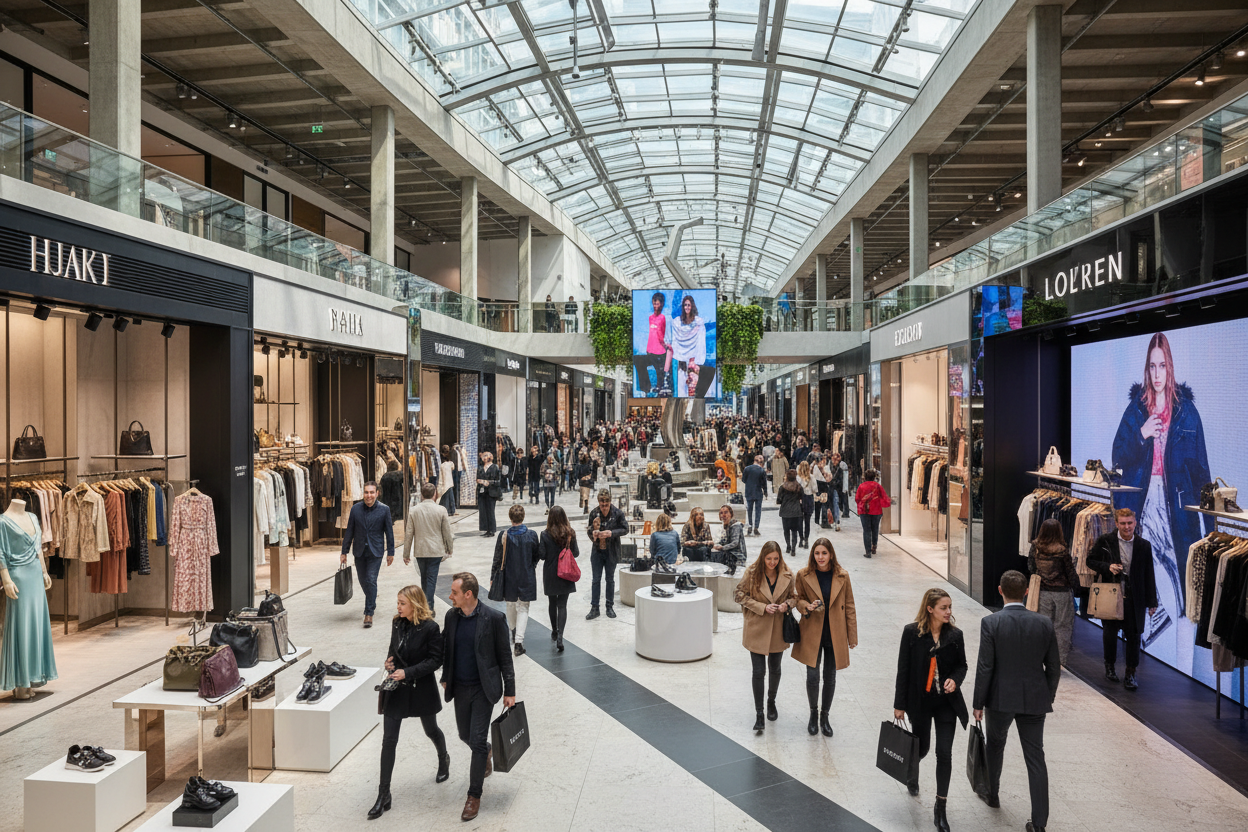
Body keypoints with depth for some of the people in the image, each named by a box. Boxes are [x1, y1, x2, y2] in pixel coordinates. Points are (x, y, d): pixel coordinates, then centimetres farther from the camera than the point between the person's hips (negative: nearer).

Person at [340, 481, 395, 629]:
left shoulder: (384, 509, -6)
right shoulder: (356, 509, 0)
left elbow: (389, 532, 0)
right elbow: (349, 531, 5)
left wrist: (390, 552, 0)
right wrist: (344, 552, 5)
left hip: (375, 551, -3)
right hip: (359, 551, 3)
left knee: (371, 580, -10)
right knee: (363, 580, 13)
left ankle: (369, 613, -3)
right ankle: (372, 603, 39)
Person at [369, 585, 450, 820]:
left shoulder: (430, 628, -18)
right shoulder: (397, 623, 0)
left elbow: (435, 660, -15)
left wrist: (408, 672, -22)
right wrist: (389, 662, -6)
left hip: (421, 688, -4)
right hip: (396, 689, 4)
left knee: (430, 730, 19)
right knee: (388, 740, 1)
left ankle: (443, 760, 52)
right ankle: (383, 796, 9)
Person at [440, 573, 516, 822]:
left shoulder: (493, 618, -16)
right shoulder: (451, 616, -2)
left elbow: (504, 656, -10)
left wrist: (509, 691, -7)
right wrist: (445, 678, 17)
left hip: (483, 689, -5)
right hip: (460, 688, 5)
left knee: (477, 740, -5)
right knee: (465, 735, 18)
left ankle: (474, 796, 10)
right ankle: (486, 754, 51)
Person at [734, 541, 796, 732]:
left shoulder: (787, 575, -6)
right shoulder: (752, 573, -12)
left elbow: (794, 596, 9)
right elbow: (739, 595, -8)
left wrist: (787, 604, -15)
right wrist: (763, 607, -17)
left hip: (778, 630, 2)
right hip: (757, 629, -2)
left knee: (775, 669, 17)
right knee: (758, 671, 1)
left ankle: (771, 702, 41)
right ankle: (759, 713, 12)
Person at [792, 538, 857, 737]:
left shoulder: (842, 576, -5)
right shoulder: (803, 575, -6)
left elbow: (849, 607, 2)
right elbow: (798, 599, 6)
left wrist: (852, 636, 2)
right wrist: (807, 606, -17)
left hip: (835, 635, 1)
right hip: (812, 633, -1)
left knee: (830, 678, 10)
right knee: (812, 677, 0)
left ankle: (824, 717, 30)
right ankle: (813, 713, 26)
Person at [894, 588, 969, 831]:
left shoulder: (955, 635, -5)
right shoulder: (912, 632, -12)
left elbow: (962, 665, 9)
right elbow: (903, 669, -7)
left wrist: (955, 680, -14)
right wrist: (899, 704, -5)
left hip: (947, 702, 1)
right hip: (919, 700, -1)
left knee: (944, 753, -1)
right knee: (922, 747, 14)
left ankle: (940, 808, 12)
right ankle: (912, 771, 50)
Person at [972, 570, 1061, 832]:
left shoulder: (991, 623, -15)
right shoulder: (1044, 623, -6)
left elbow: (985, 667, -14)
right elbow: (1053, 668, 1)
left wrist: (978, 704, -4)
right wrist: (1048, 698, 16)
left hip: (1001, 699, -2)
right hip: (1035, 700, 2)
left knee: (995, 745, 22)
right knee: (1036, 759, 7)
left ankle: (992, 794, 41)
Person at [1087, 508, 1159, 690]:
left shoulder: (1144, 546, 1)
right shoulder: (1105, 541, -3)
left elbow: (1149, 576, 4)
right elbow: (1090, 561, 4)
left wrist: (1151, 602, 4)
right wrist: (1107, 567, -15)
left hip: (1134, 598, 1)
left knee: (1133, 636, 3)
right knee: (1109, 633, 11)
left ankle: (1130, 673, 17)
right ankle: (1110, 666, 31)